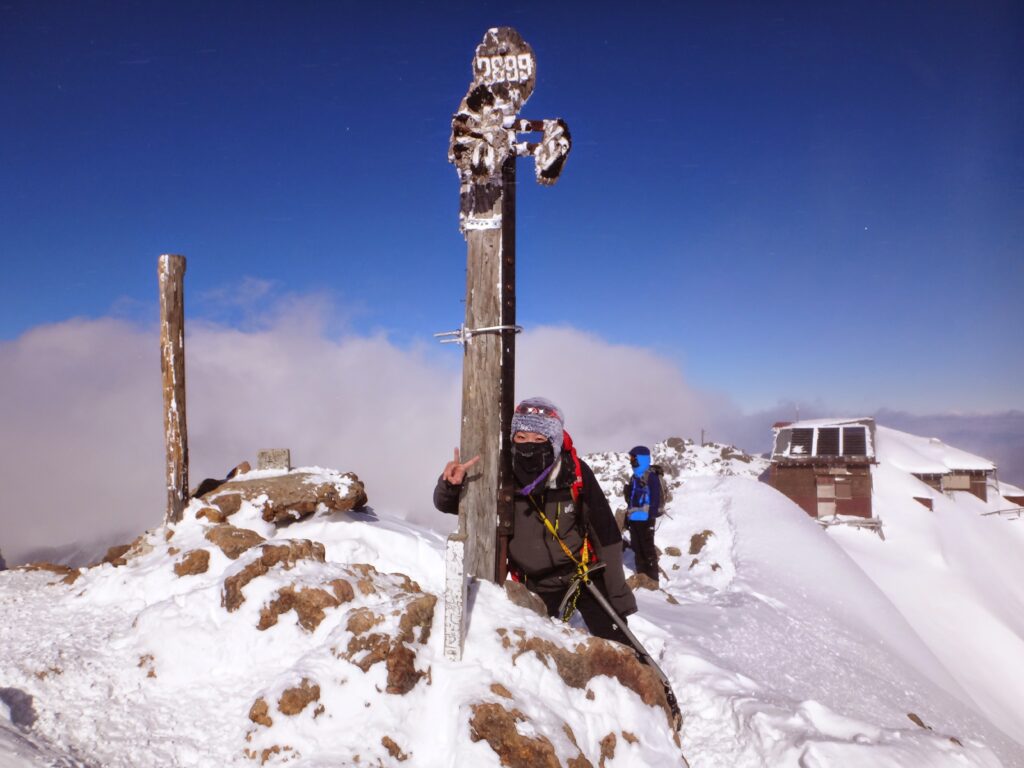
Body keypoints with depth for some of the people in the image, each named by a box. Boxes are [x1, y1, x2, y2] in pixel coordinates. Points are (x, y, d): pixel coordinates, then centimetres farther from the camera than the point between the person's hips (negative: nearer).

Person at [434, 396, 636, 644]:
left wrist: (619, 595, -8)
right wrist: (452, 484, -32)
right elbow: (447, 503, -8)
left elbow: (606, 535, -11)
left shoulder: (576, 473, -20)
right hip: (540, 586, 1)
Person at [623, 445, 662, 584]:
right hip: (634, 518, 9)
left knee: (648, 548, -4)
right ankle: (641, 575, 21)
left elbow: (655, 498, -14)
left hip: (645, 518, -9)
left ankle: (652, 578, 2)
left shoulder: (651, 476, -9)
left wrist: (652, 516, -19)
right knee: (637, 548, 13)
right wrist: (627, 516, 19)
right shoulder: (634, 476, 18)